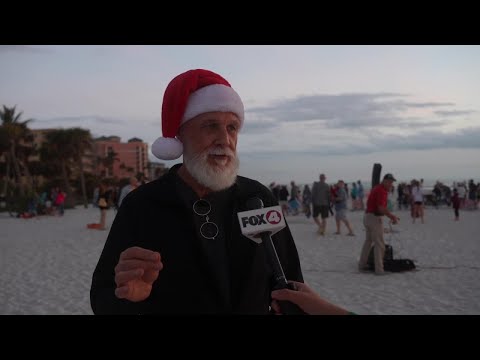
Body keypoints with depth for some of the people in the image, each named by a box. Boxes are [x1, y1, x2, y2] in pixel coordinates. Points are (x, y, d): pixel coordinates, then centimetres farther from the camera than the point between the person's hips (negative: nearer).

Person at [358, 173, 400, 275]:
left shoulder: (377, 188, 16)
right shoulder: (381, 191, -16)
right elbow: (381, 209, -25)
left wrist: (391, 216, 15)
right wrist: (392, 217, -15)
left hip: (367, 216, 10)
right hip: (375, 218, -10)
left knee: (368, 241, 22)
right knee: (379, 244, -5)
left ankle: (362, 265, 29)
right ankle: (379, 269, -5)